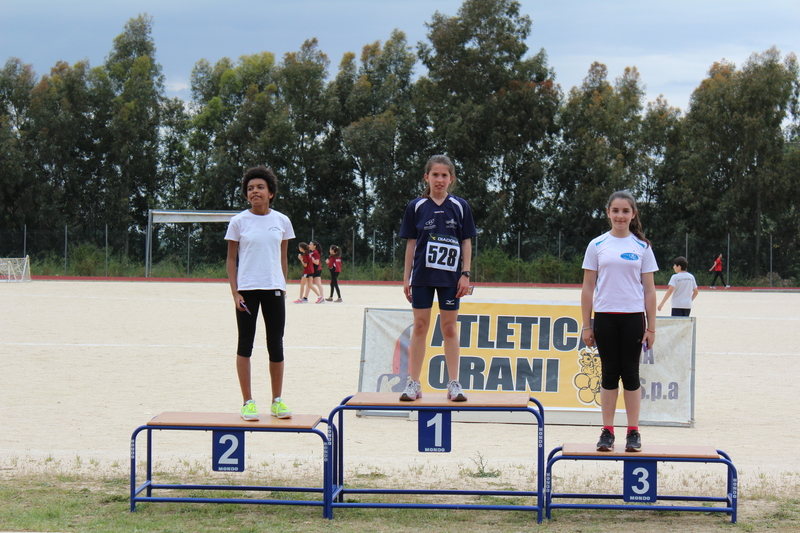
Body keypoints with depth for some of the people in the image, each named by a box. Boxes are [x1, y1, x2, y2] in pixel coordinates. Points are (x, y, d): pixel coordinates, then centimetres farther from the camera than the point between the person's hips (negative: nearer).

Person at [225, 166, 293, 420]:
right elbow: (231, 259, 2)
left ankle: (277, 400, 14)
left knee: (276, 344, 4)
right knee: (245, 343, 0)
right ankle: (248, 402, 5)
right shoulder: (239, 222, 0)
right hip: (247, 289, -2)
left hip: (274, 288, 2)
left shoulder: (282, 221, 5)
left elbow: (283, 258, 12)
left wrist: (283, 288, 7)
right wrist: (235, 293, -6)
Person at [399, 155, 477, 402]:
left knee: (449, 328, 4)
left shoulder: (460, 207, 3)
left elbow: (466, 243, 5)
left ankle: (454, 383, 9)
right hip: (422, 276, 0)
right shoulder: (416, 207, 2)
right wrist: (406, 278, 3)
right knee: (420, 326, 2)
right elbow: (411, 243, 5)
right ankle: (413, 383, 7)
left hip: (450, 277, 0)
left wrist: (465, 274, -3)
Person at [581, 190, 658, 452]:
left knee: (630, 373, 3)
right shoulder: (597, 246, 5)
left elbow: (649, 289, 5)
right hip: (605, 317, 0)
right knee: (609, 373, 4)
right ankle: (607, 432, 9)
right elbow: (588, 287, 6)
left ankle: (633, 433, 8)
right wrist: (586, 325, 2)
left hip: (633, 317, 0)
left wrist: (651, 327, 1)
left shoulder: (642, 247, 5)